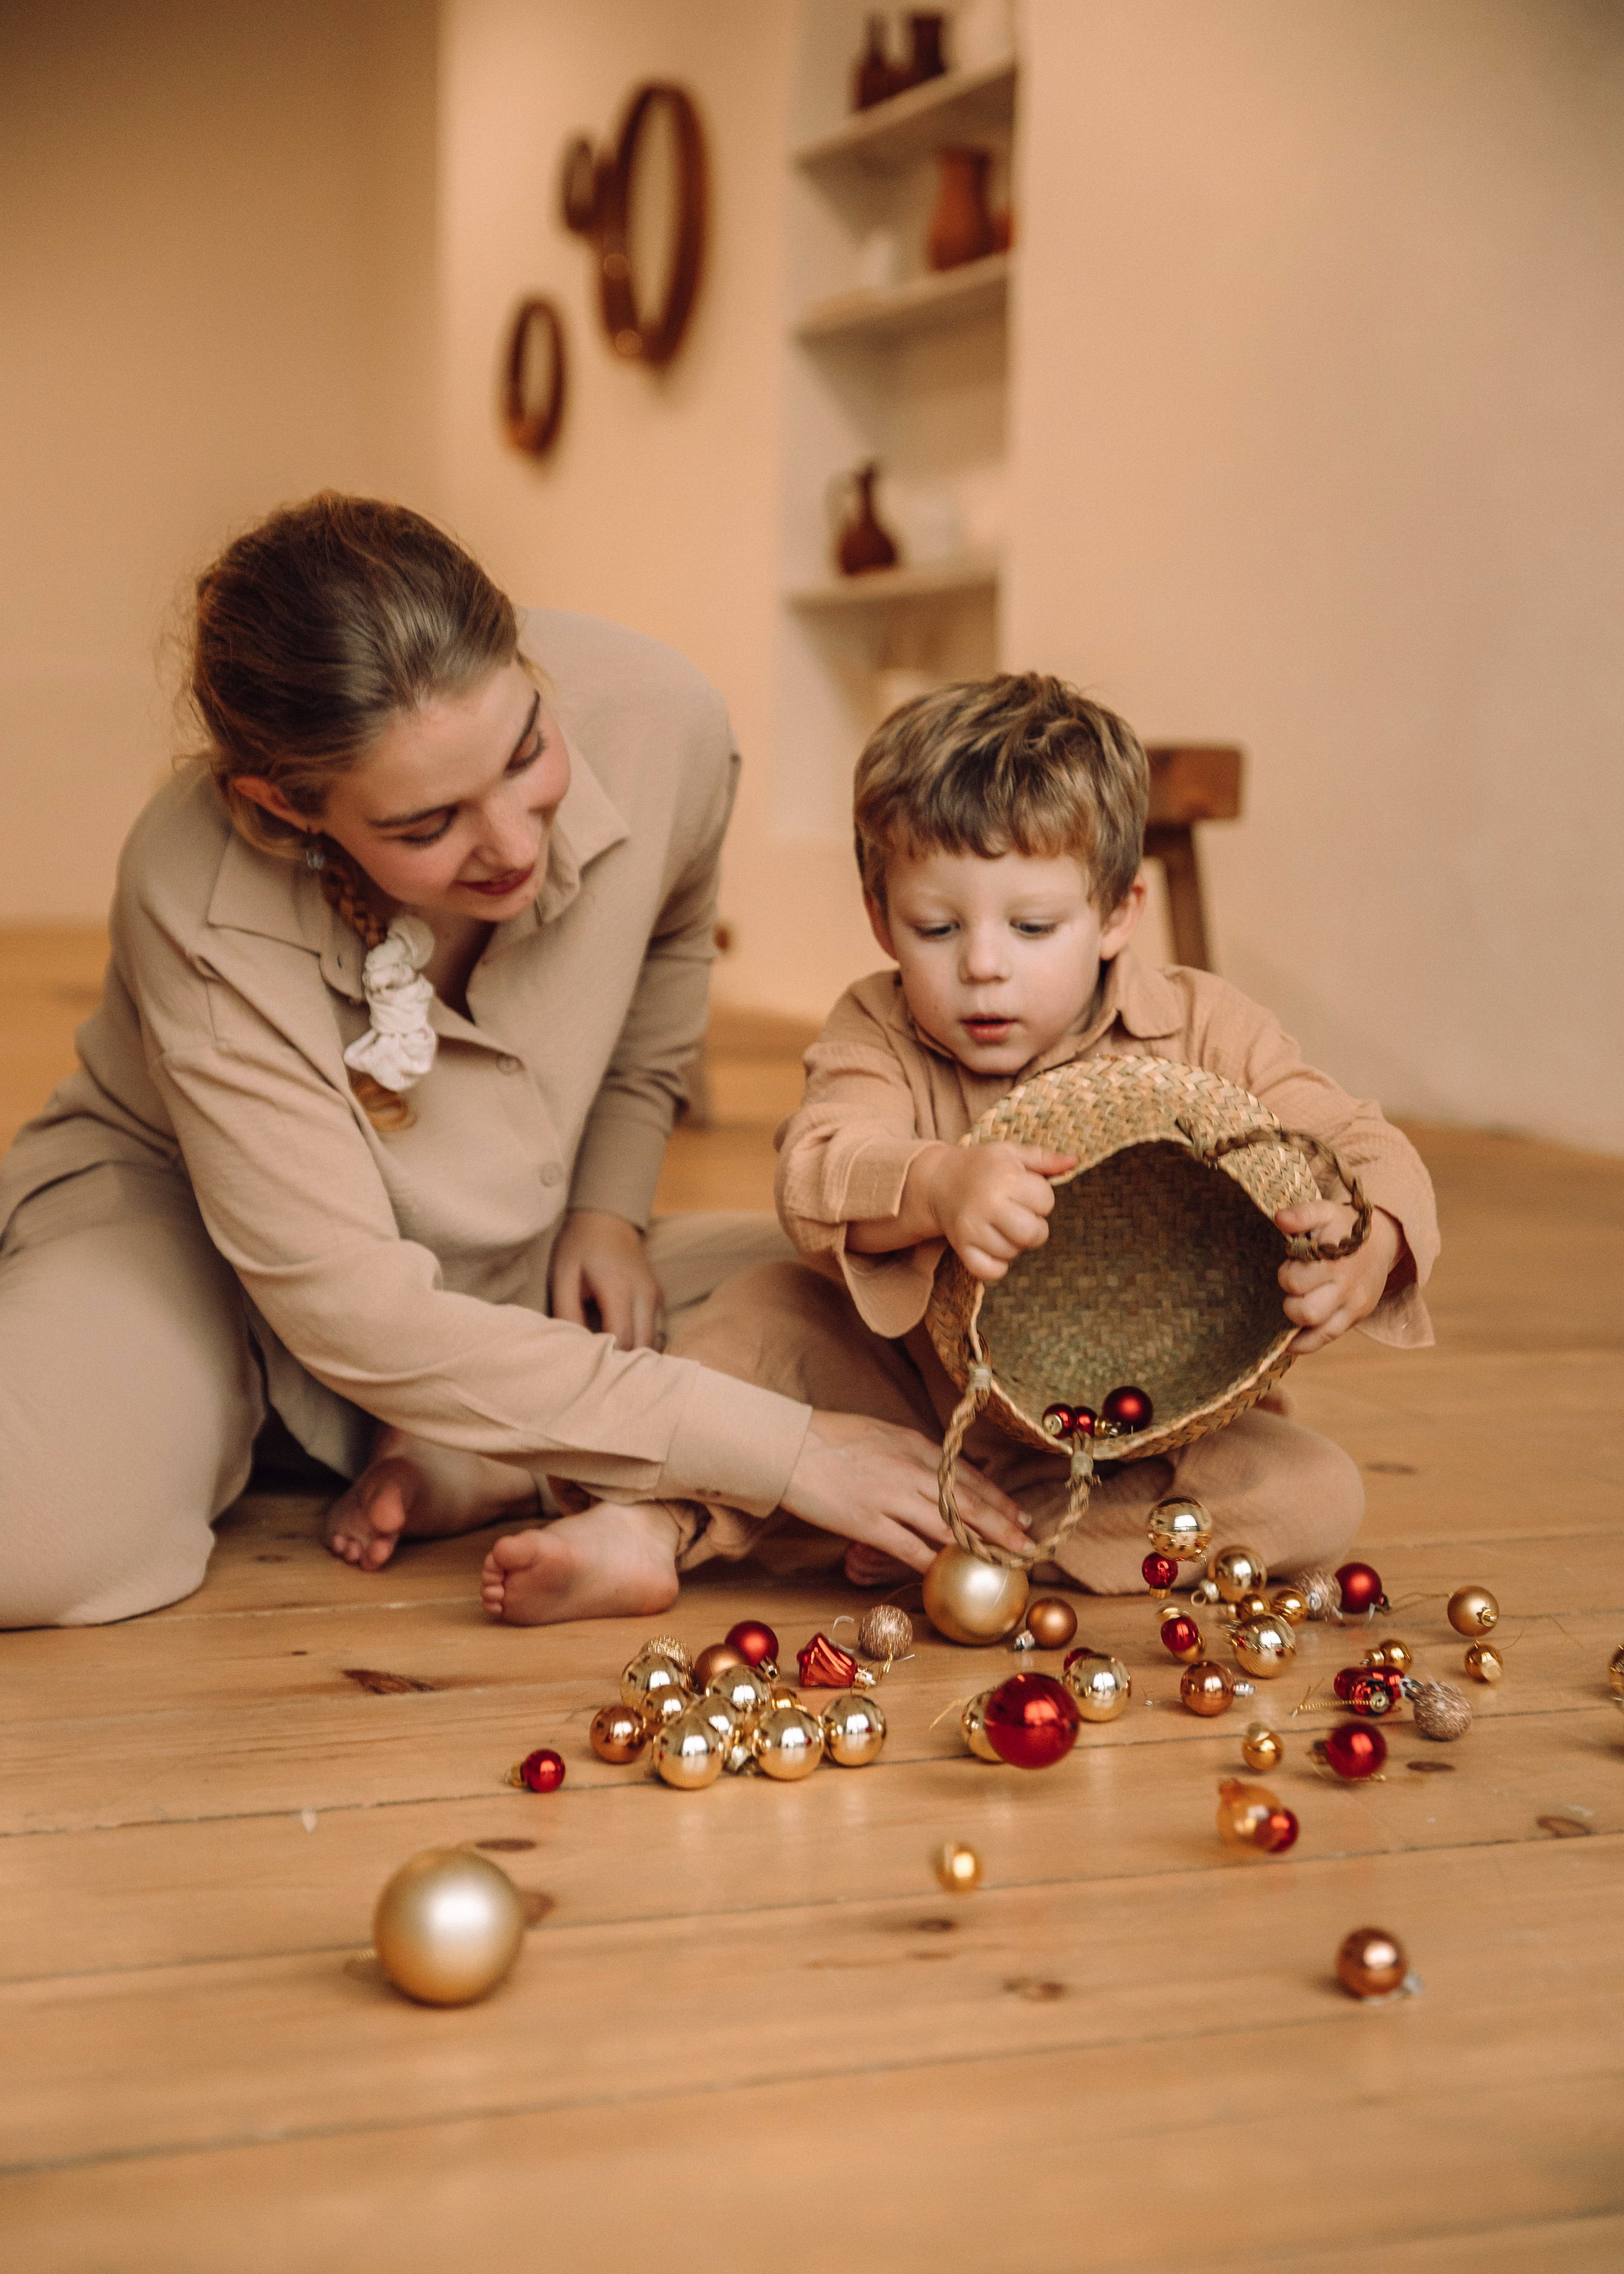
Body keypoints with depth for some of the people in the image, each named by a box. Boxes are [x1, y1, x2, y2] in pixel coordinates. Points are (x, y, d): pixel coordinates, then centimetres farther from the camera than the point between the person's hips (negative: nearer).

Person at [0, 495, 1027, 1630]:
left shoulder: (658, 722, -22)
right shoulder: (201, 909, -33)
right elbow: (358, 1314, -32)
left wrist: (611, 1201, -6)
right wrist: (776, 1451, -36)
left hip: (513, 1274, 4)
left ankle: (471, 1475, -15)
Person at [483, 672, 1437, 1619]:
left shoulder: (1205, 1035, -11)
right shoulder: (877, 1034, -9)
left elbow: (1366, 1151, -14)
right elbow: (816, 1176, -28)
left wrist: (1367, 1250, -39)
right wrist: (933, 1187, -52)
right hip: (925, 1391, 1)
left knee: (1320, 1494, -26)